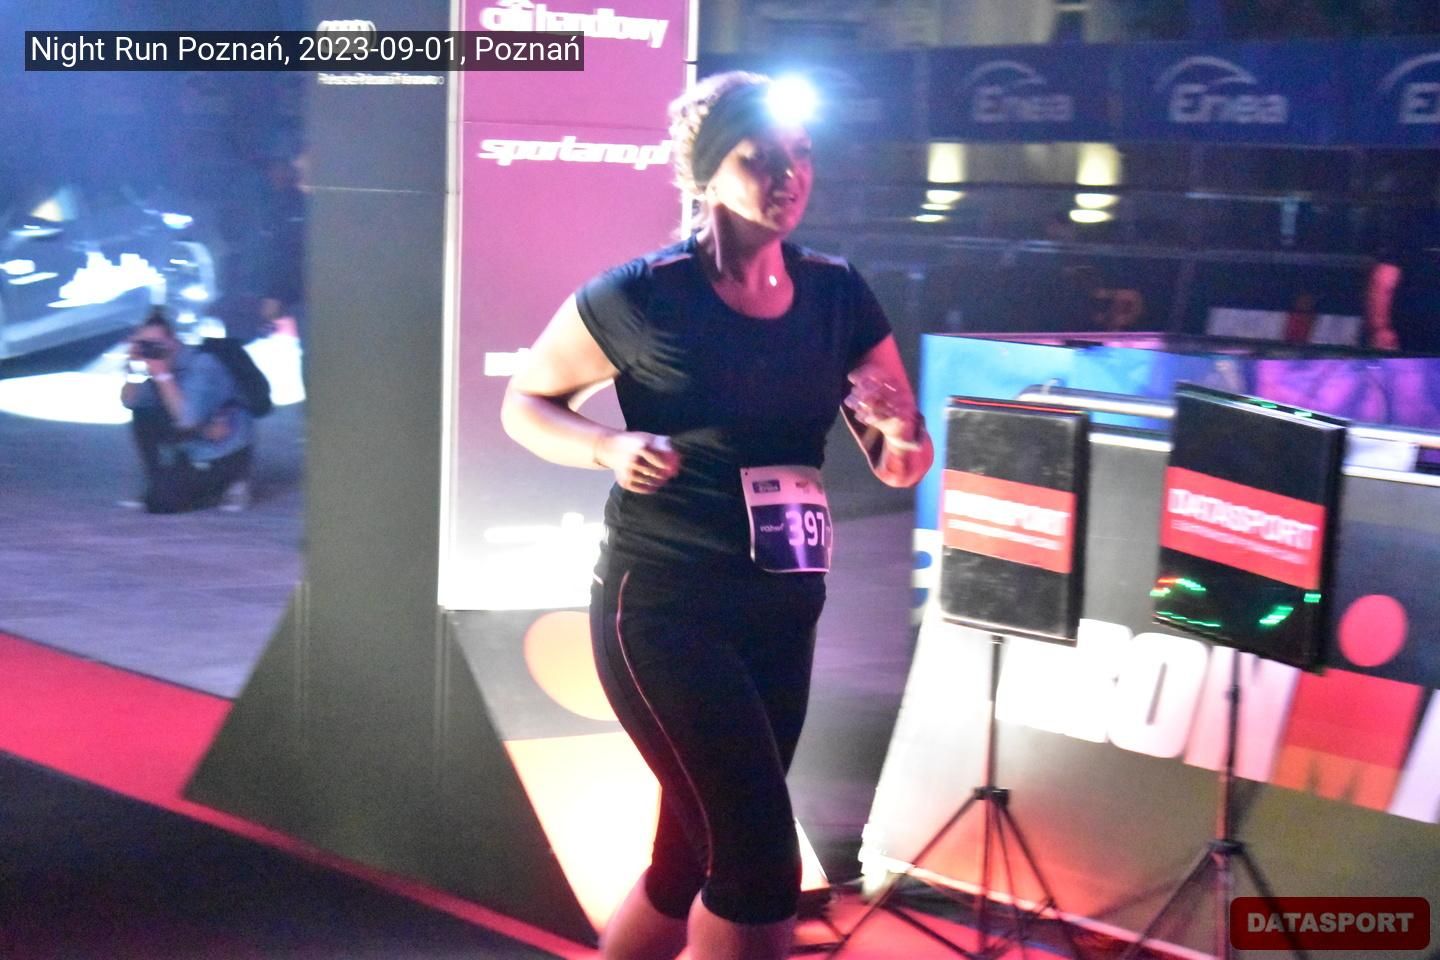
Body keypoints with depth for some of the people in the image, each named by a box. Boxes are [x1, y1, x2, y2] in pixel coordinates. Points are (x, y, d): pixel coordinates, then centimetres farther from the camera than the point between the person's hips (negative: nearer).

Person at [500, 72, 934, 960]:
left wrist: (899, 437, -19)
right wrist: (612, 448, -19)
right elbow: (527, 403, 1)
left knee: (691, 863, 14)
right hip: (664, 607, -6)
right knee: (761, 860, -13)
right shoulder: (642, 295, -11)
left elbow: (903, 463, 5)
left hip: (783, 611, 6)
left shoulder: (837, 295, 3)